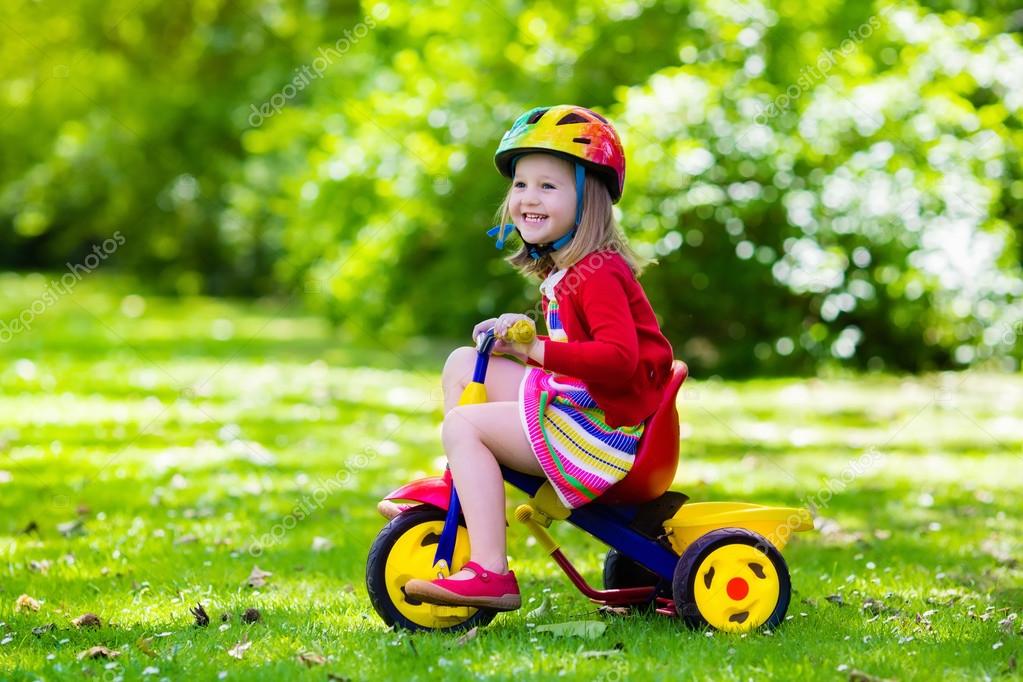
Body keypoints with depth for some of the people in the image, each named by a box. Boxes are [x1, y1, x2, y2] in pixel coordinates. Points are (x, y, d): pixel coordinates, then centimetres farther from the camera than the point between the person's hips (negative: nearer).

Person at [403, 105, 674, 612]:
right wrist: (523, 327, 6)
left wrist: (537, 350, -26)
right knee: (462, 363, 14)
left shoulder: (598, 274, -18)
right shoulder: (562, 270, 13)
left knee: (463, 424, -19)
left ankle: (490, 573, -24)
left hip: (601, 428, -10)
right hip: (570, 399, 10)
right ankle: (459, 491, 15)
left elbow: (618, 357, -30)